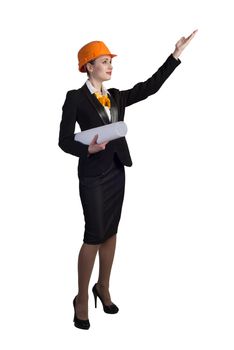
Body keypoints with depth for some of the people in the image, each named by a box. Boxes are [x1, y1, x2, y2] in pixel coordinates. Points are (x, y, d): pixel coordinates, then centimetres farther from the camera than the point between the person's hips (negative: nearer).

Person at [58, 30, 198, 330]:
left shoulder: (116, 96, 10)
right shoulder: (75, 98, -6)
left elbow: (149, 87, 4)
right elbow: (64, 140, -8)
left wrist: (176, 55, 1)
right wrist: (88, 149, -27)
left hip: (116, 170, 6)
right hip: (92, 174, -6)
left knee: (111, 231, 11)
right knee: (94, 235, -5)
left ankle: (103, 287, 25)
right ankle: (82, 298, 8)